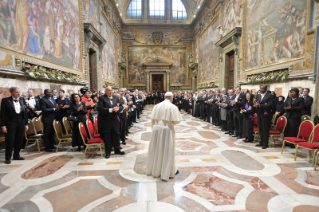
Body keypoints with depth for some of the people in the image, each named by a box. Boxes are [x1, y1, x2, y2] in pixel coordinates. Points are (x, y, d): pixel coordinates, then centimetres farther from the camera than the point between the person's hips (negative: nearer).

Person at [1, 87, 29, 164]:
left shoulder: (22, 100, 8)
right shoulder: (5, 100, -4)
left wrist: (26, 124, 6)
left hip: (21, 123, 4)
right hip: (10, 123, -4)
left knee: (19, 140, 10)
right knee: (10, 141, 2)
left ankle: (16, 155, 25)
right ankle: (8, 158, 15)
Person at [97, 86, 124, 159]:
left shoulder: (116, 98, 10)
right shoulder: (102, 98, -7)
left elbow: (121, 106, 11)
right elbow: (99, 108, -18)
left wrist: (118, 108, -12)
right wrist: (110, 110, -22)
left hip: (115, 119, 5)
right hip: (106, 121, -5)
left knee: (116, 134, 12)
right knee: (107, 136, 5)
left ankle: (117, 150, 29)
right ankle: (108, 152, 20)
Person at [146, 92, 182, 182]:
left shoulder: (157, 106, 2)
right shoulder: (173, 107, -10)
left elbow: (153, 119, 4)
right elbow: (177, 120, -12)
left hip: (156, 129, 5)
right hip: (167, 130, -4)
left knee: (156, 150, 16)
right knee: (167, 151, 7)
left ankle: (154, 170, 33)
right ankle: (167, 173, 17)